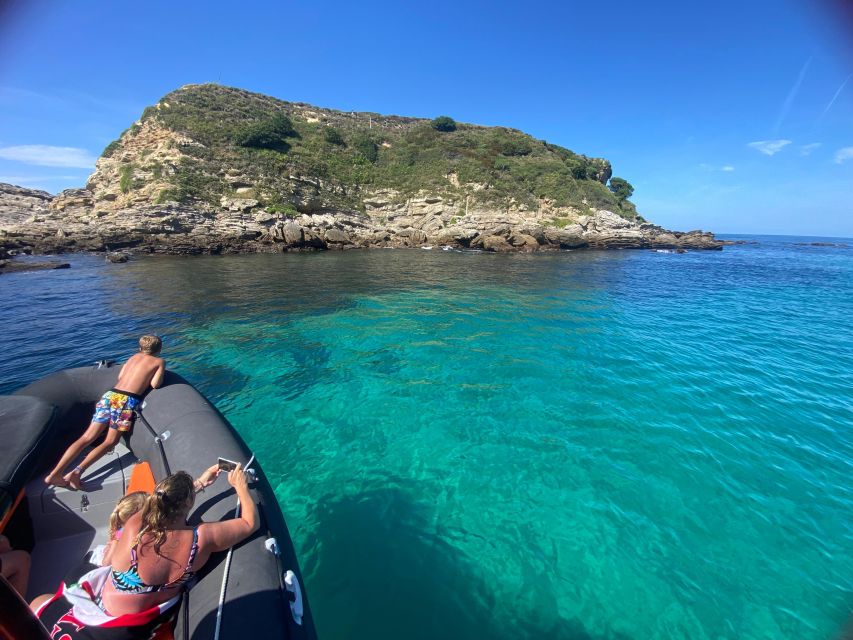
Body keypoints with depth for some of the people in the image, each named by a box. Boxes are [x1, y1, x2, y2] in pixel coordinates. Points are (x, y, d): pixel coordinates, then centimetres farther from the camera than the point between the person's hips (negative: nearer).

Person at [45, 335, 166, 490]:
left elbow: (120, 376, 22)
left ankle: (55, 473, 0)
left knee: (87, 438, 7)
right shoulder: (159, 361, 2)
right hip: (126, 401, -6)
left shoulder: (134, 357, 20)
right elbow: (155, 385, -5)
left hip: (110, 395, 6)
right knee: (109, 442, 5)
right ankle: (77, 471, -11)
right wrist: (153, 375, 16)